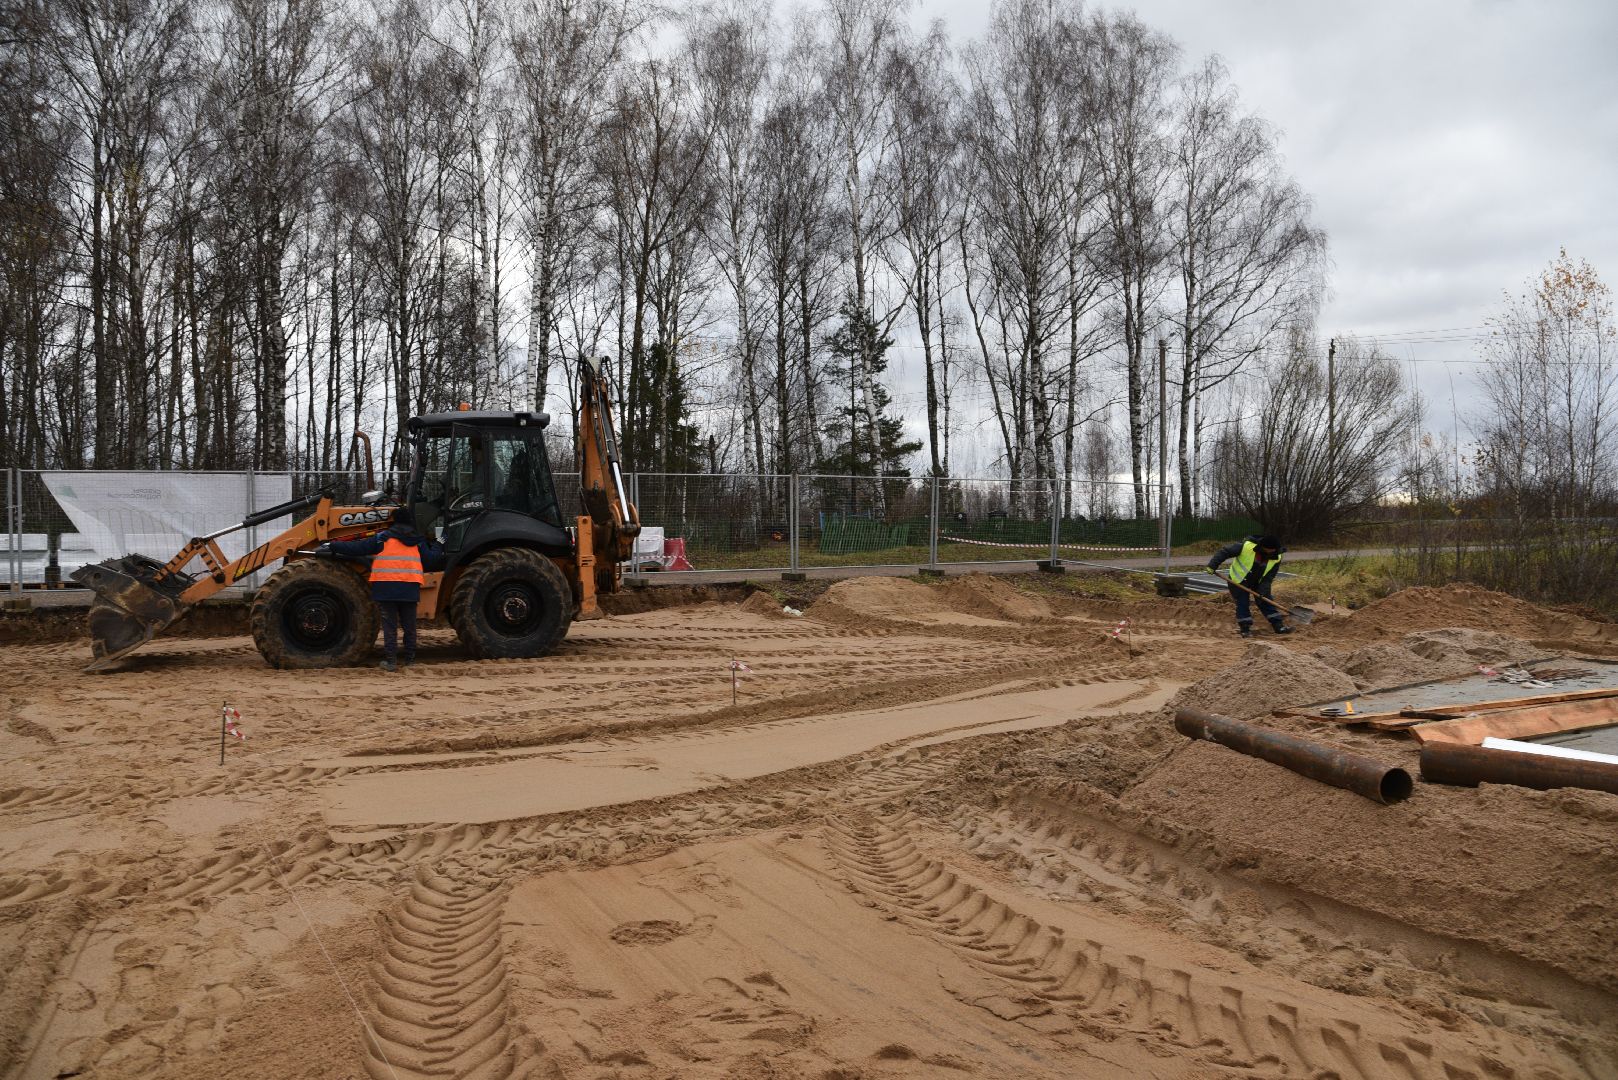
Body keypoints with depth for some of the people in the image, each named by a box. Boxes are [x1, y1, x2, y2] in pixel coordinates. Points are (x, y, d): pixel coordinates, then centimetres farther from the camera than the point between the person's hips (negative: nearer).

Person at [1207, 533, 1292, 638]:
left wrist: (1263, 591, -20)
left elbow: (1269, 577, -11)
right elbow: (1224, 552, -25)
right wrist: (1212, 565, -30)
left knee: (1266, 601, 6)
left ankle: (1278, 625, 14)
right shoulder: (1246, 546, -30)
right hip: (1238, 581, -4)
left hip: (1258, 582, 4)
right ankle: (1245, 628, 7)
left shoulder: (1277, 558, -15)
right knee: (1242, 603, -3)